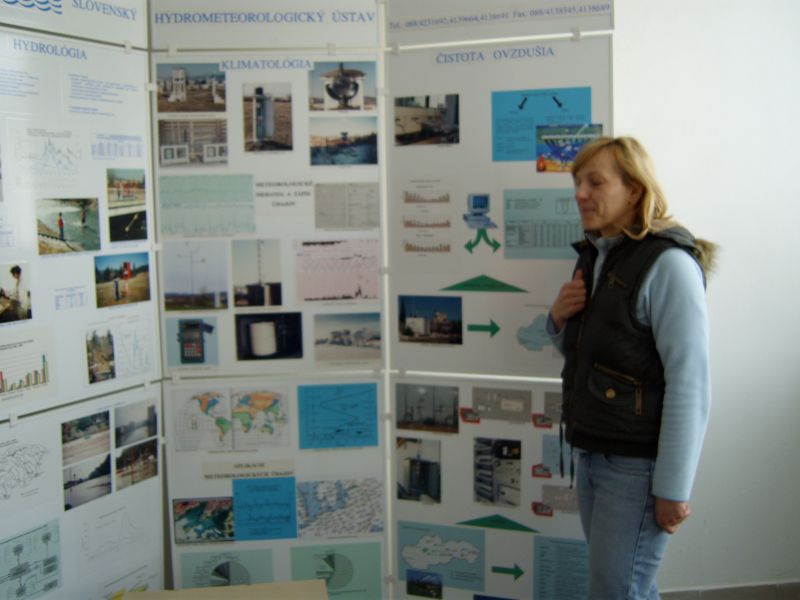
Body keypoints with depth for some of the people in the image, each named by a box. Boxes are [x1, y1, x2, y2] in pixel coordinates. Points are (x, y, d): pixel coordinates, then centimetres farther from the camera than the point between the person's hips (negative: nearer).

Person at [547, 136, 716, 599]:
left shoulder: (667, 263, -16)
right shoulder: (594, 254, 10)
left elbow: (690, 382, -19)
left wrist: (673, 488, -18)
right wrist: (559, 317, -3)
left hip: (638, 462, -8)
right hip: (589, 451, 8)